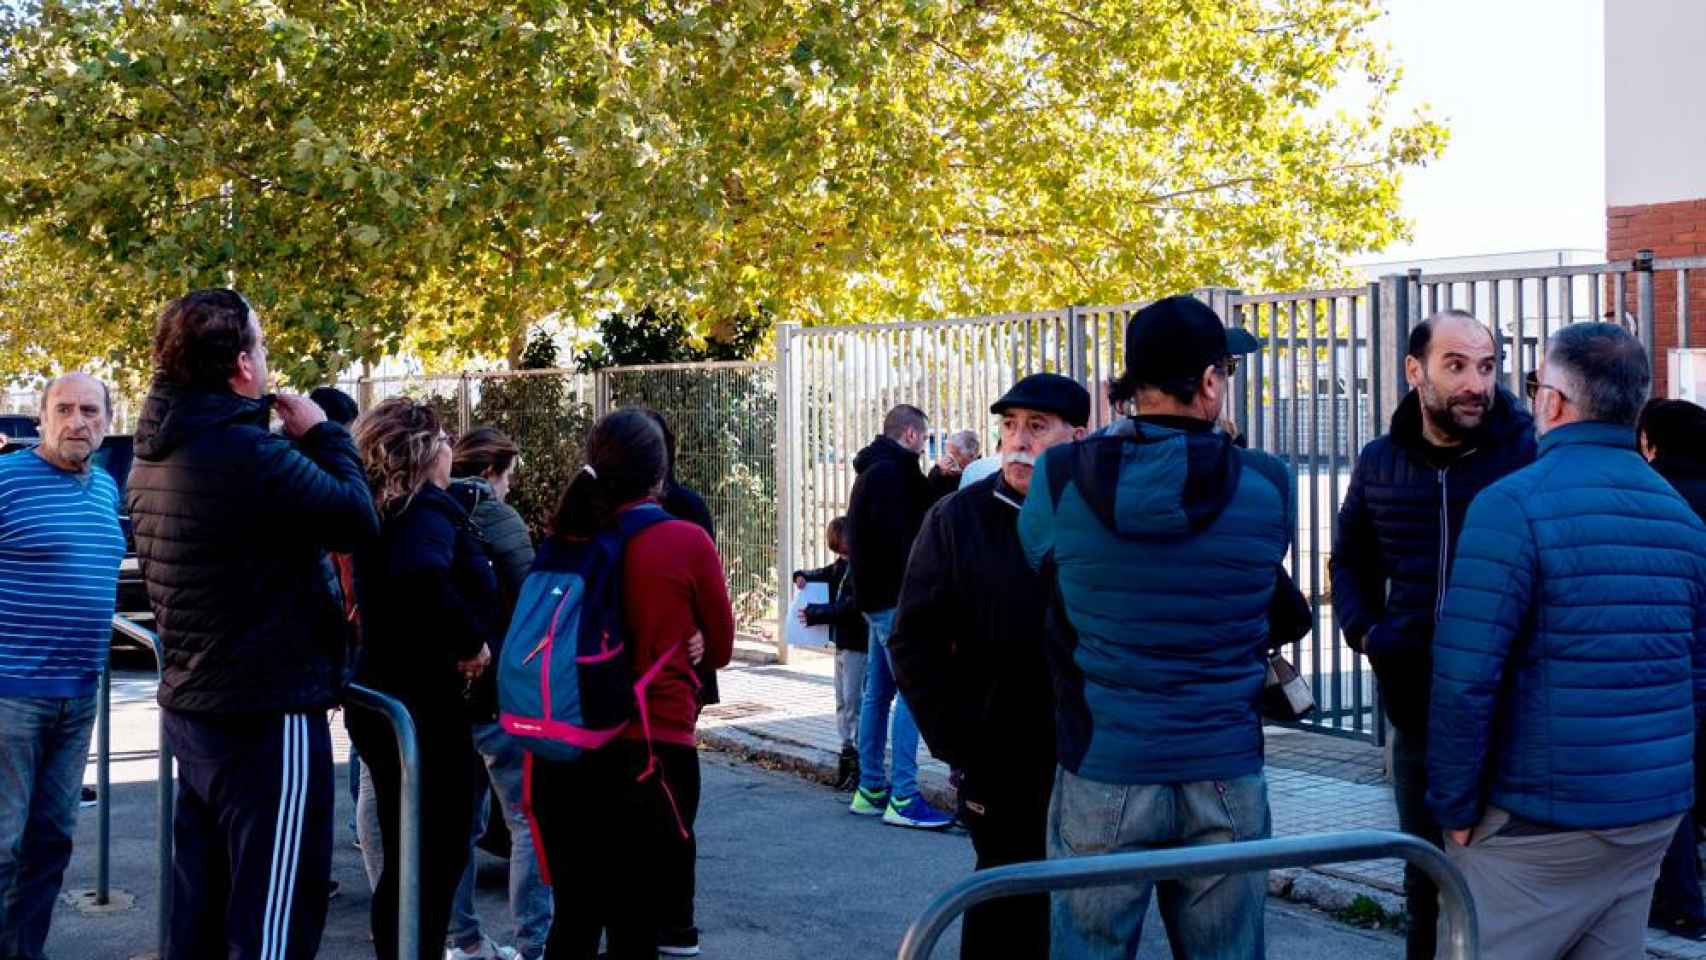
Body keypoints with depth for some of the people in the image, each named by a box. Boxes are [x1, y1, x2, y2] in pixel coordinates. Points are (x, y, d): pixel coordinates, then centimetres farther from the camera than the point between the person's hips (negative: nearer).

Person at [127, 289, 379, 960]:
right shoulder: (248, 451, -22)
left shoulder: (153, 453, 8)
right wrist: (322, 435, -3)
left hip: (190, 709, 9)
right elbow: (359, 520, -14)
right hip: (268, 716, -9)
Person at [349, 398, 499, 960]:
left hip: (385, 698, 9)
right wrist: (471, 641, -24)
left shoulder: (381, 510, 10)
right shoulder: (430, 507, -16)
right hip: (424, 705, -9)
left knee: (406, 858, 18)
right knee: (435, 860, 0)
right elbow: (421, 575, -36)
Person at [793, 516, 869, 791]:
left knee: (854, 701, -9)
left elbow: (851, 606, -23)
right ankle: (848, 751, 21)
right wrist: (802, 576, 9)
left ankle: (860, 765, -6)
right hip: (843, 643, 10)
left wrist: (814, 614, -18)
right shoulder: (841, 566, 12)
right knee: (842, 702, 13)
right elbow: (823, 574, 30)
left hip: (858, 644, -10)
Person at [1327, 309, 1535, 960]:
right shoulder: (1380, 463, 5)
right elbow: (1350, 561, 21)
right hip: (1416, 703, 4)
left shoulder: (1527, 454, -10)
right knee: (1425, 871, 17)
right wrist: (1363, 632, 7)